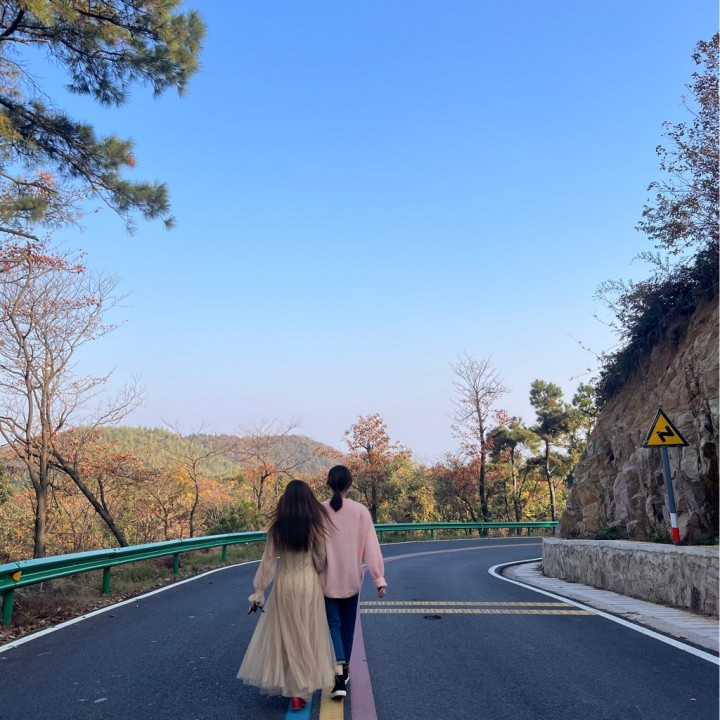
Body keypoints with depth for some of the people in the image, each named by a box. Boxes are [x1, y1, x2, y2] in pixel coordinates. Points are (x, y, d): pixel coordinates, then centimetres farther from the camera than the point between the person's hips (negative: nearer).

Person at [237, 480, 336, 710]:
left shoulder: (277, 524, -5)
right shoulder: (315, 523, -9)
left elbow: (268, 559, -3)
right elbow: (321, 558, -4)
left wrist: (259, 590, 3)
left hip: (284, 584, 1)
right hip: (308, 584, -1)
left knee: (286, 637, 14)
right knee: (307, 636, 12)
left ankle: (292, 690, 22)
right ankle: (301, 689, 19)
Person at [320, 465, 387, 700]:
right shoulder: (360, 511, -9)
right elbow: (371, 547, -11)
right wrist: (379, 577, -8)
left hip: (327, 579, -1)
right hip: (351, 579, 1)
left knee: (334, 625, 4)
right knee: (347, 625, 18)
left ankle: (339, 676, -12)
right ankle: (344, 670, 33)